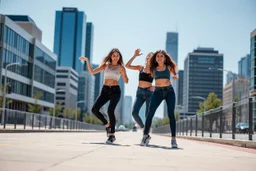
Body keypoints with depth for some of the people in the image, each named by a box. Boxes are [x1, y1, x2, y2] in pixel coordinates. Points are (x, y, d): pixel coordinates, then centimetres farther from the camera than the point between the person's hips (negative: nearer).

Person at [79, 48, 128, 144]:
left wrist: (122, 72, -15)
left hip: (115, 90, -3)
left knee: (110, 111, -23)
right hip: (105, 90, 3)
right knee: (94, 109, -12)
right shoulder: (105, 65, 12)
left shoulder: (121, 67, 6)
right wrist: (87, 61, 1)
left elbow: (126, 81, 0)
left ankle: (112, 135, -13)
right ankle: (107, 125, 10)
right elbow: (92, 72, 7)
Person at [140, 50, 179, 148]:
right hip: (157, 92, 1)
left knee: (171, 115, -6)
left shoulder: (169, 67, 8)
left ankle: (173, 139, -4)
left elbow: (175, 75, 17)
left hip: (169, 91, -1)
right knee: (150, 113, -12)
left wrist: (175, 77, -1)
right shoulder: (153, 69, 11)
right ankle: (145, 136, -4)